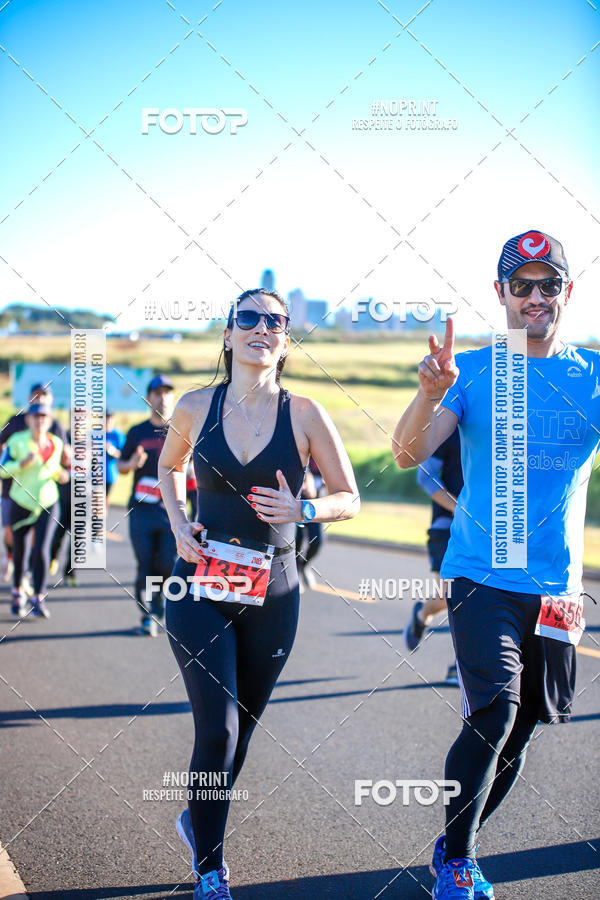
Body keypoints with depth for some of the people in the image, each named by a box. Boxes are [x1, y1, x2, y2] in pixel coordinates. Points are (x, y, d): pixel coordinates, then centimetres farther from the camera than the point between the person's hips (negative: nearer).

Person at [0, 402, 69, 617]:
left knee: (41, 550, -13)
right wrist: (23, 463, -24)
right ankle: (17, 592, 32)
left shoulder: (56, 443, 3)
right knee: (18, 551, 8)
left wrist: (60, 474, -4)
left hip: (47, 504, 1)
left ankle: (39, 599, -9)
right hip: (21, 504, -1)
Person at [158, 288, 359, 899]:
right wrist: (178, 524, 2)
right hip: (200, 588, -1)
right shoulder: (196, 408, -1)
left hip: (271, 596, 1)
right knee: (218, 729, -10)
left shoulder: (304, 415, -4)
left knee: (240, 730, 13)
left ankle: (199, 820, 42)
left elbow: (349, 499, 2)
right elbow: (169, 466, 19)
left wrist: (302, 510, -18)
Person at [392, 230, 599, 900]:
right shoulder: (471, 371, -2)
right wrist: (431, 394, -31)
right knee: (493, 715, -18)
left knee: (518, 731, 10)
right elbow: (408, 454, -12)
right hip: (481, 578, -3)